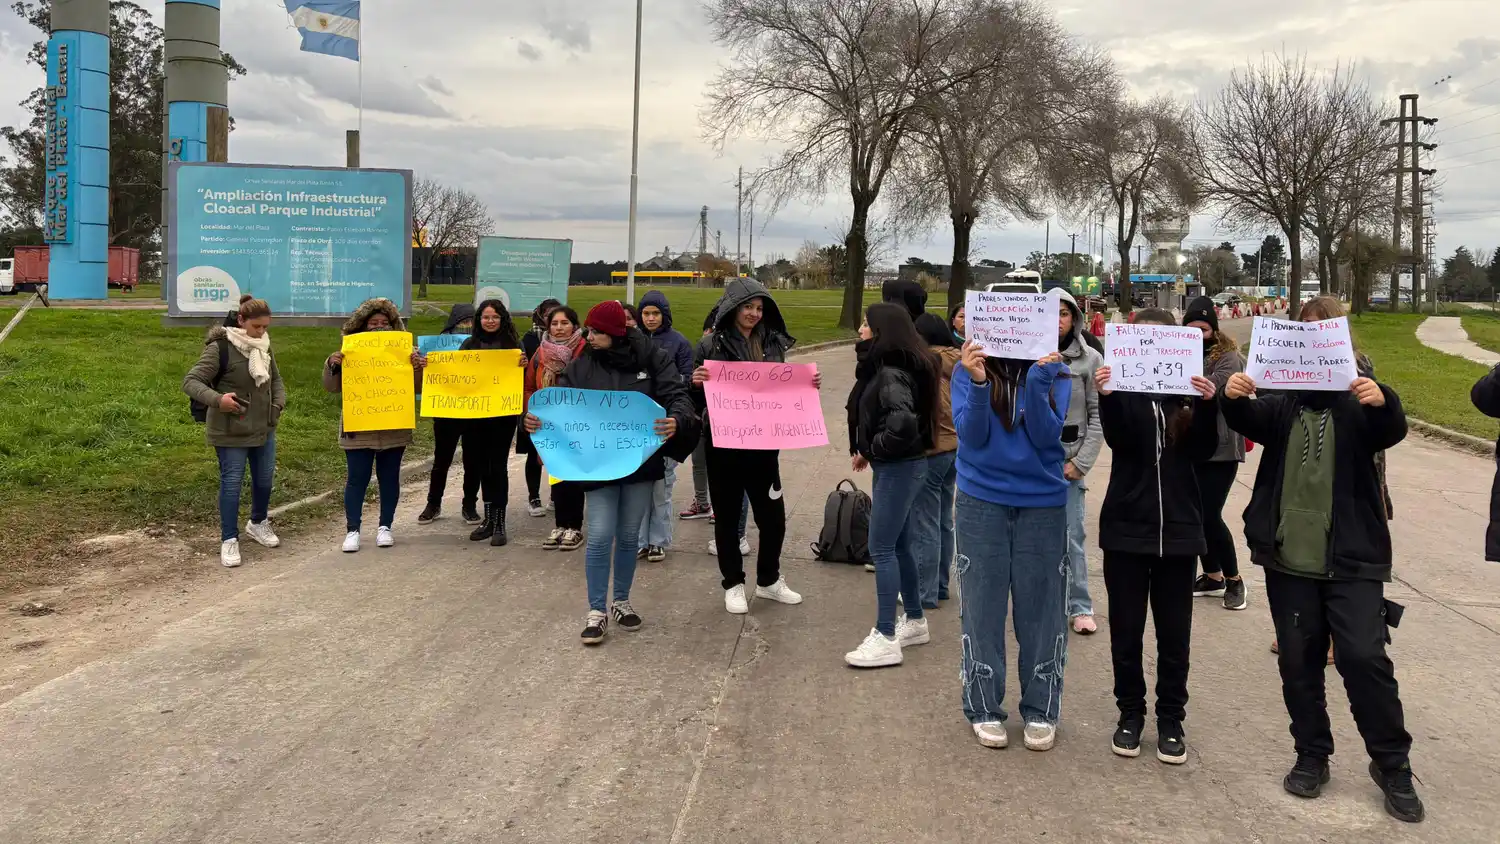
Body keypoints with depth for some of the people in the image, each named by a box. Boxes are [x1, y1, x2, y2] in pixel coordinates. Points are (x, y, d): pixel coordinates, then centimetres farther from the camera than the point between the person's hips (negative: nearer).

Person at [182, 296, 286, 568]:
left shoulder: (264, 347, 4)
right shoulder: (220, 348, -17)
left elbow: (276, 380, 18)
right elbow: (190, 382, -18)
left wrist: (278, 404, 0)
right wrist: (217, 399, -34)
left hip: (264, 428, 7)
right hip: (230, 432, -6)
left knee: (264, 479, 16)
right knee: (231, 482, 0)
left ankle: (258, 523, 39)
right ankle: (229, 540, 11)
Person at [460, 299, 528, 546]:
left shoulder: (512, 343, 0)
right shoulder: (470, 344, 7)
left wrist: (524, 365, -22)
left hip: (503, 413, -3)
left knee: (498, 465, -3)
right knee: (483, 464, 11)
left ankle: (499, 523, 2)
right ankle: (488, 518, 21)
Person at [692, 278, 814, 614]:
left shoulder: (773, 343, 5)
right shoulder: (711, 345, -6)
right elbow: (697, 398, -5)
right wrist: (696, 383, -25)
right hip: (723, 445, -3)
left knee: (773, 517, 9)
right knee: (727, 516, 9)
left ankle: (768, 580, 29)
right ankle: (733, 585, 23)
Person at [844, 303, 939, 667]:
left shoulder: (892, 373, -20)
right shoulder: (886, 366, 10)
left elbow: (903, 423, -34)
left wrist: (872, 450, -18)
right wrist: (869, 449, 2)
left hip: (898, 468, -10)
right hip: (900, 467, 10)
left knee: (882, 549, -6)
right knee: (901, 546, 17)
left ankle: (886, 639, -1)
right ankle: (915, 622, 29)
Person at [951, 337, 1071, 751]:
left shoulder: (1055, 372, -3)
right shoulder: (968, 371, -4)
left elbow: (1047, 435, -12)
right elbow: (971, 436, -12)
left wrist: (1038, 382, -25)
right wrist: (978, 382, -27)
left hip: (1042, 503, 1)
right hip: (982, 502, -1)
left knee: (1040, 607, 7)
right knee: (983, 605, 6)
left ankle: (1041, 710, 20)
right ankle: (983, 708, 17)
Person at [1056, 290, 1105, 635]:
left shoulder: (1090, 359, -1)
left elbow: (1098, 415, -2)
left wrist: (1082, 461, -8)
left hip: (1070, 459, -1)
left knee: (1072, 536, 0)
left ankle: (1080, 607, 11)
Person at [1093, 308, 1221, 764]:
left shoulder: (1187, 387, 3)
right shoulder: (1123, 386, -2)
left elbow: (1202, 450, -6)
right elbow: (1119, 441, -18)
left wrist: (1207, 403, -22)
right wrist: (1106, 396, -35)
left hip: (1178, 526, 2)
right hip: (1127, 526, -1)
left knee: (1174, 631, 8)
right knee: (1125, 629, 6)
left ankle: (1171, 720, 19)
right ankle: (1130, 714, 20)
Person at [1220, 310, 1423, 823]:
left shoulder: (1359, 404, 2)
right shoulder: (1281, 405, 7)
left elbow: (1390, 431, -16)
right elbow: (1247, 419, -10)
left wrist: (1382, 402, -39)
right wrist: (1233, 398, -33)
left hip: (1352, 559, -2)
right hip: (1288, 559, 2)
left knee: (1364, 657, -7)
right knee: (1298, 663, 9)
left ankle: (1392, 766, 10)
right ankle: (1312, 756, 25)